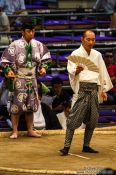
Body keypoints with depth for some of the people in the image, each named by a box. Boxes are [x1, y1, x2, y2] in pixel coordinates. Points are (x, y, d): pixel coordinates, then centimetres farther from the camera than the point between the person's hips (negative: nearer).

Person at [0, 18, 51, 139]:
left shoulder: (38, 45, 2)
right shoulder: (15, 45, -12)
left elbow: (45, 57, 15)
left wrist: (43, 67, 0)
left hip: (32, 79, 5)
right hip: (19, 79, -5)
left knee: (31, 105, 11)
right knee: (16, 105, -4)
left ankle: (30, 130, 20)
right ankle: (15, 131, 3)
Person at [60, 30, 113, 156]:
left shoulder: (97, 55, 16)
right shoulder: (76, 54, 2)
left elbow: (102, 72, 20)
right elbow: (71, 71, -8)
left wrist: (103, 90, 15)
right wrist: (77, 70, -30)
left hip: (94, 89, 5)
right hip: (82, 88, -5)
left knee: (92, 119, 6)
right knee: (75, 118, -11)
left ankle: (86, 145, 15)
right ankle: (66, 146, -13)